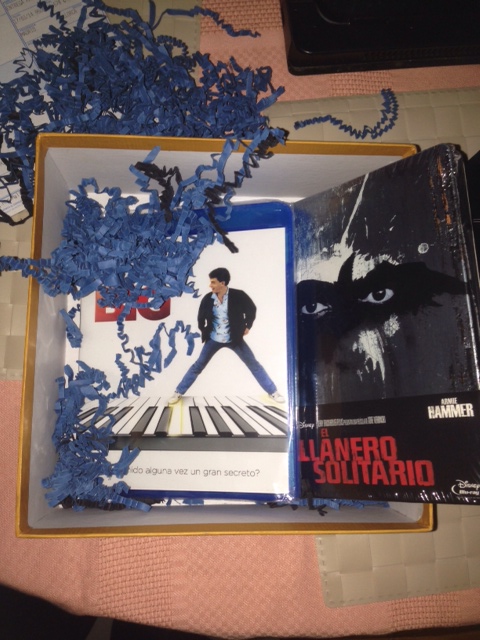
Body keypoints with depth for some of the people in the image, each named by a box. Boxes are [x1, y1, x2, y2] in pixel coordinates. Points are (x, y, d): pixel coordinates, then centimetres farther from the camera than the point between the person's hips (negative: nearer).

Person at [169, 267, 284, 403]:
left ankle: (273, 392, 15)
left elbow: (251, 309, 1)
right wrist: (204, 331, 8)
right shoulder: (207, 299, -10)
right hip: (213, 339, 1)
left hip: (234, 338, -1)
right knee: (198, 365, 3)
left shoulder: (238, 295, -16)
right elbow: (201, 317, 9)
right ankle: (178, 393, 15)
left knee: (253, 364, 3)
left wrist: (247, 326, 0)